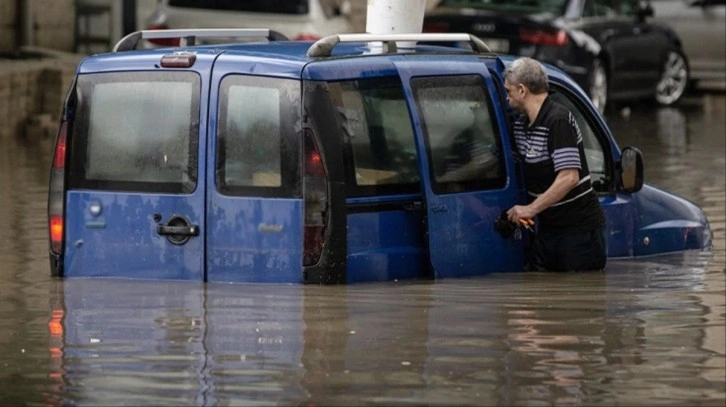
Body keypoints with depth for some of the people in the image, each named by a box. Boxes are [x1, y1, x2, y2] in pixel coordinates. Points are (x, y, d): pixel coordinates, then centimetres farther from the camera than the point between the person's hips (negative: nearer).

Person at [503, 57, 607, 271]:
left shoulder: (558, 121, -17)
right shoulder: (520, 125, 12)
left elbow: (569, 178, -25)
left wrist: (531, 209, -22)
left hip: (580, 228, -9)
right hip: (548, 227, 9)